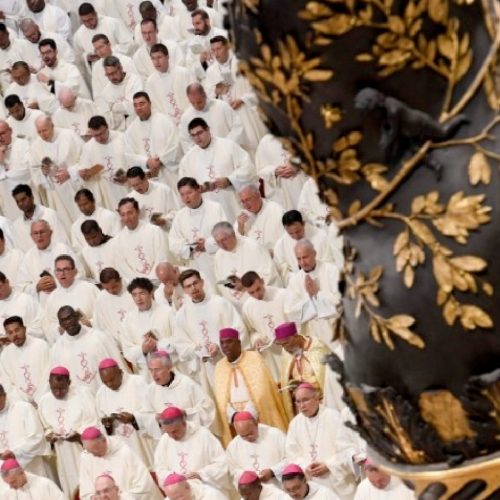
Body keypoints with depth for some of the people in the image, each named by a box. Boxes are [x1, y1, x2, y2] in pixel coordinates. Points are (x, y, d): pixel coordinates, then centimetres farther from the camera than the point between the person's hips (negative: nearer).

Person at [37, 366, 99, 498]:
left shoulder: (82, 393, -6)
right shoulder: (44, 401, 6)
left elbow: (92, 421, -6)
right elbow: (46, 427, 14)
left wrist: (80, 433, -21)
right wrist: (49, 434, -7)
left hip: (84, 448, -3)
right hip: (63, 454, 3)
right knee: (71, 486, 4)